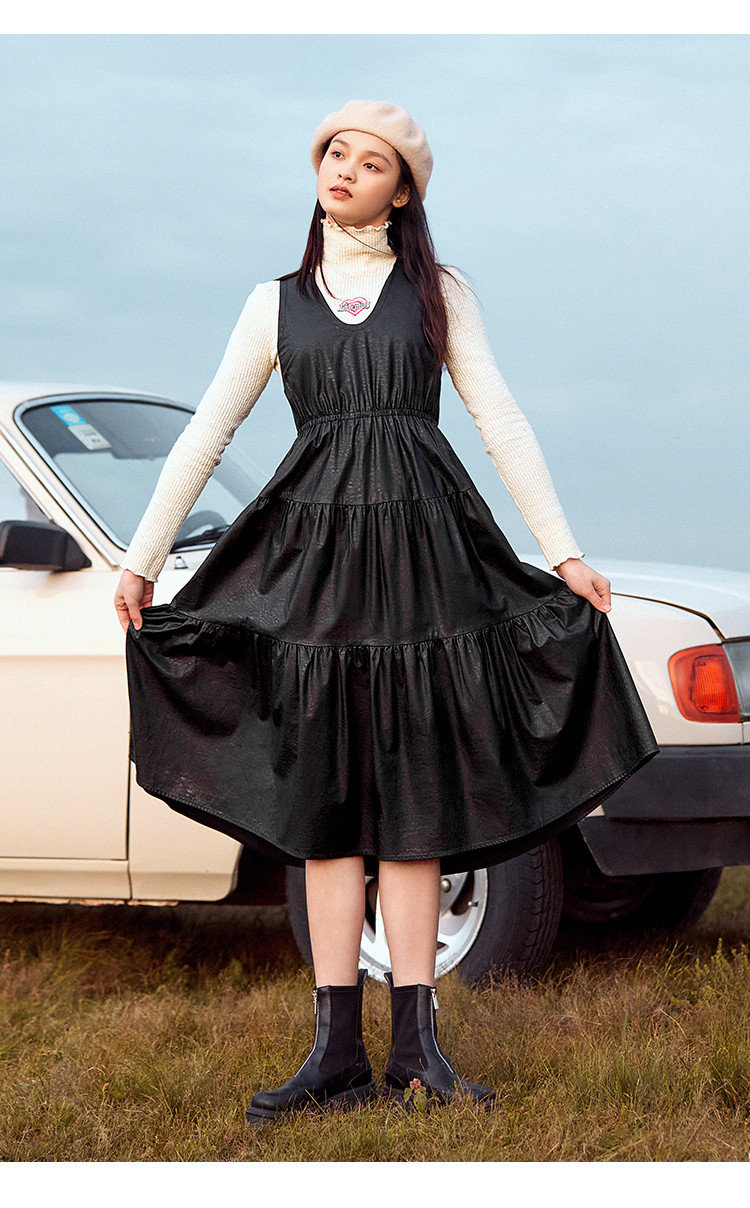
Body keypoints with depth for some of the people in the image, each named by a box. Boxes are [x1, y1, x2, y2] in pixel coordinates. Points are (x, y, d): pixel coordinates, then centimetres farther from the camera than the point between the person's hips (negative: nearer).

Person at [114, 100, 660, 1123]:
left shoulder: (439, 292, 11)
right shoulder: (278, 303, 14)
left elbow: (502, 421, 6)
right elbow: (205, 436, 15)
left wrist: (565, 551, -1)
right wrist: (141, 559, 12)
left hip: (419, 546, -1)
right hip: (314, 550, 1)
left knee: (413, 796, -3)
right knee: (325, 799, -1)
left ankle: (416, 1045, 0)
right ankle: (338, 1054, -1)